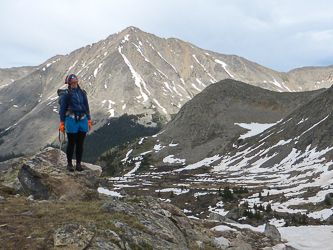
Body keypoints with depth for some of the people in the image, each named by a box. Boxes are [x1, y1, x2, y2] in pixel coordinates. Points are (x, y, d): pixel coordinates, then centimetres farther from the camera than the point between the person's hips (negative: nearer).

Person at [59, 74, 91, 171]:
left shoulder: (82, 92, 13)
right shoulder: (66, 94, 0)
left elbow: (86, 106, 16)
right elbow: (62, 108, 2)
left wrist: (89, 120, 12)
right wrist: (62, 123, -2)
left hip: (82, 120, 4)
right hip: (71, 120, -4)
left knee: (80, 143, 5)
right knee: (71, 143, 1)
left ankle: (79, 164, 13)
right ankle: (69, 164, 12)